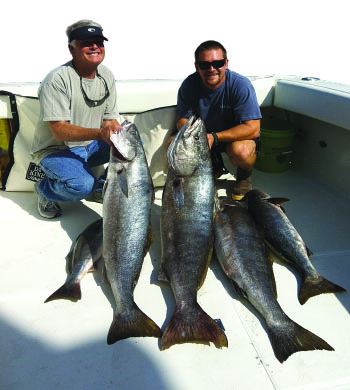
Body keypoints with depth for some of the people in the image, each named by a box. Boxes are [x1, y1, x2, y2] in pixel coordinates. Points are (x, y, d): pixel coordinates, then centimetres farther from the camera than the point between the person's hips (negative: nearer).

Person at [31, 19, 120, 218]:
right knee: (81, 185, -34)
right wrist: (100, 133, -40)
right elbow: (59, 131, -27)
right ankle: (44, 189, 2)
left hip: (91, 146, 7)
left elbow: (111, 120, 2)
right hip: (56, 150, -7)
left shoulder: (107, 76, 2)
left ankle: (101, 188, 9)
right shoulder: (57, 80, -20)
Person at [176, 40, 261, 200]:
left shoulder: (240, 85, -25)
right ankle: (214, 167, 11)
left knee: (240, 151, -39)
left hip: (239, 135, -5)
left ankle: (245, 175, 2)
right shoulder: (189, 85, -13)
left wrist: (214, 137, -38)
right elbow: (182, 120, -8)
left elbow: (252, 129, -29)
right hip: (203, 133, 5)